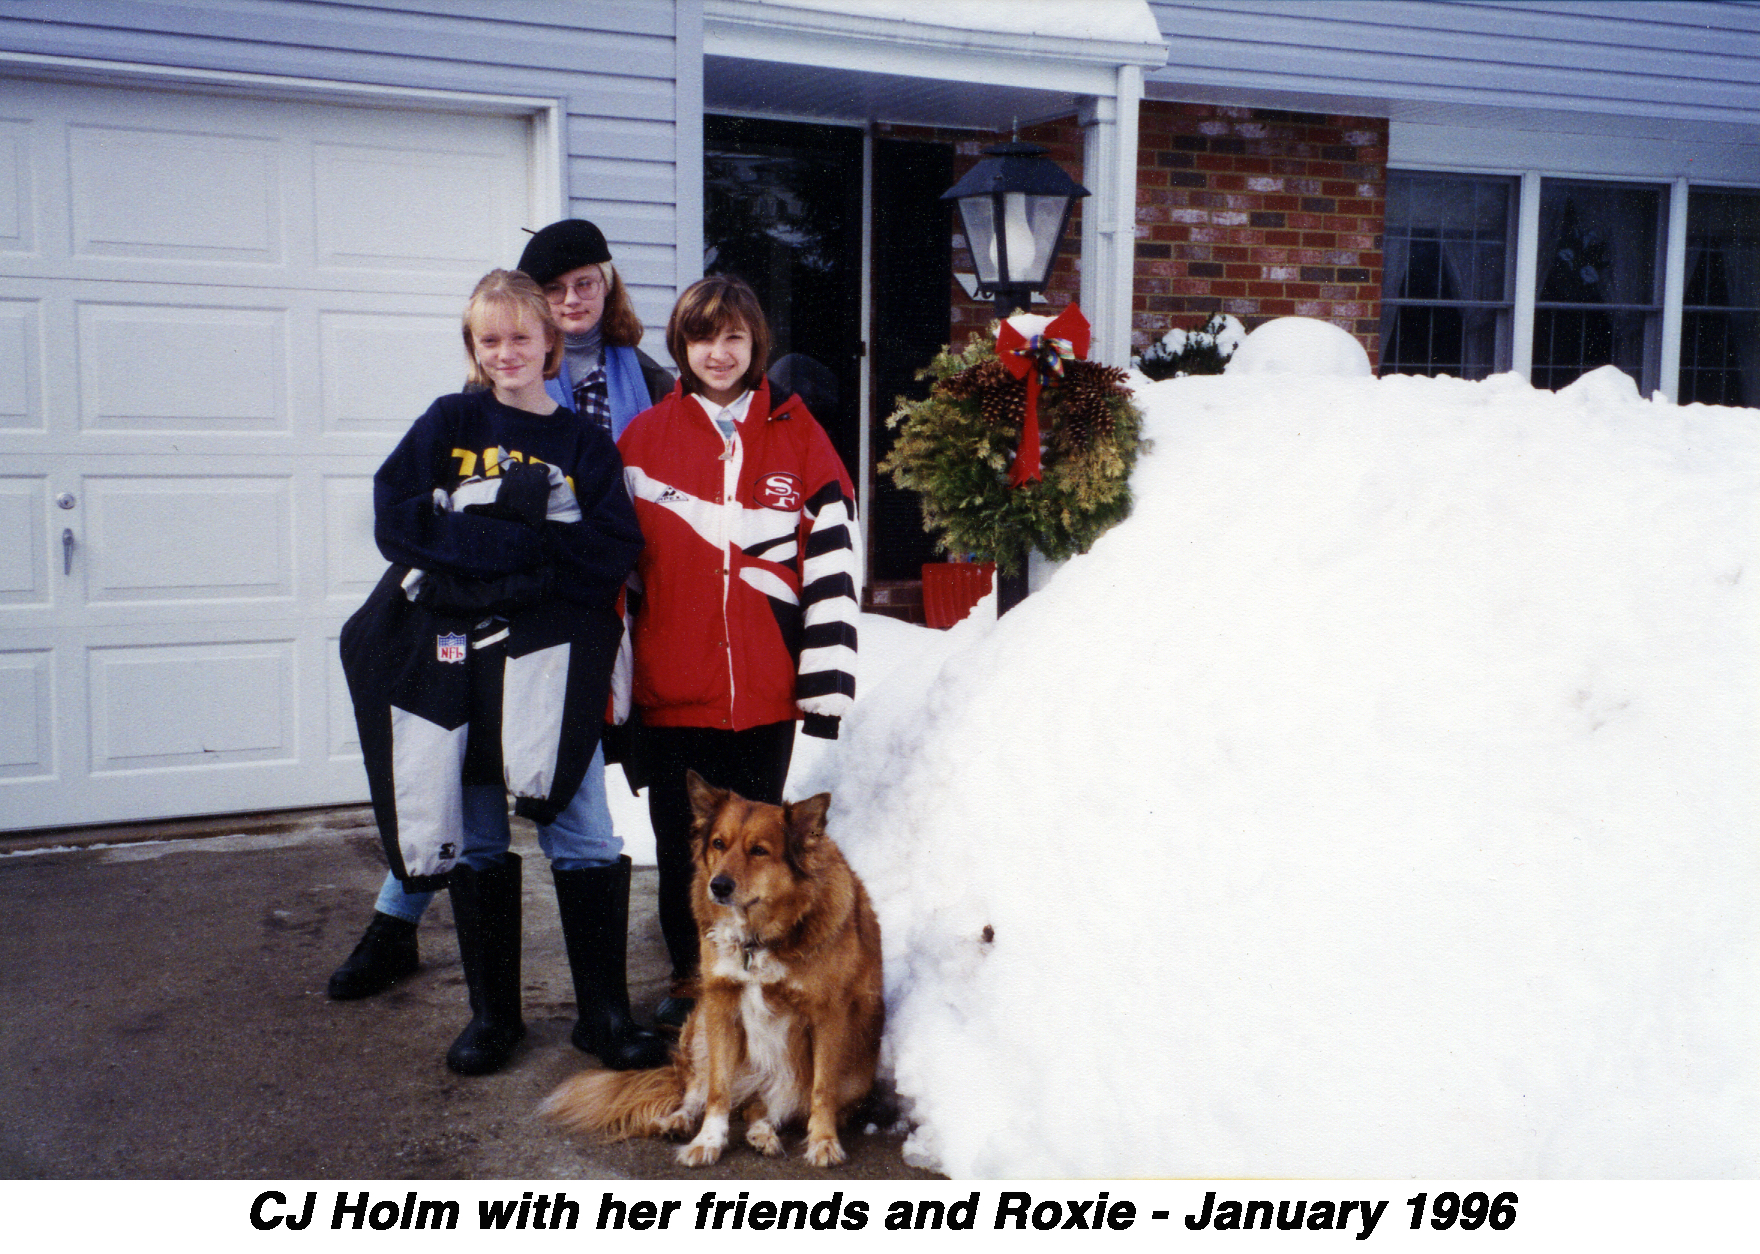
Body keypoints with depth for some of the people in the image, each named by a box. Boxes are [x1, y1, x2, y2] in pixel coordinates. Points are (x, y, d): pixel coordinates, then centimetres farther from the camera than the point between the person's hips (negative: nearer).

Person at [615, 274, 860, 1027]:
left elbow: (833, 569, 0)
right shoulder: (642, 440, 5)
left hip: (765, 691, -1)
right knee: (682, 846, 11)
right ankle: (690, 979, 30)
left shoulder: (798, 438, 3)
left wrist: (825, 688, -5)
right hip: (669, 691, 1)